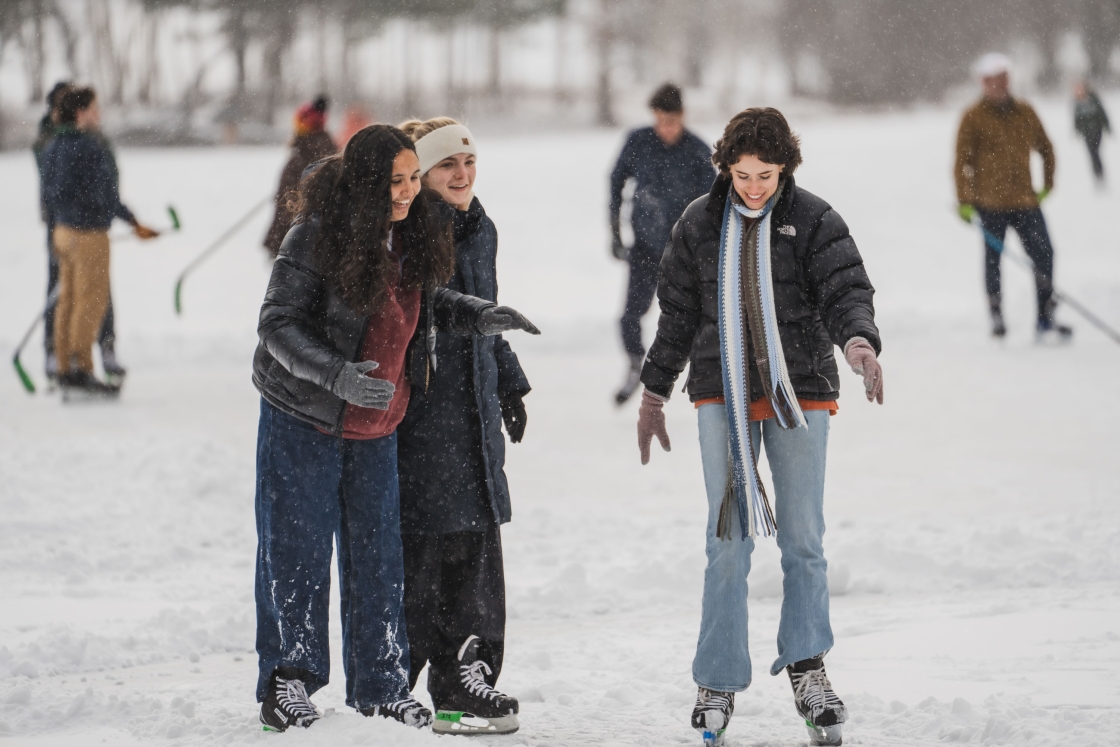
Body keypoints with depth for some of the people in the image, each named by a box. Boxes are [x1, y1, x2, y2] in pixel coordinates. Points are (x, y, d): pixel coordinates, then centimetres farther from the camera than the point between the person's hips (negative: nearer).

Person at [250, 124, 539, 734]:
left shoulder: (415, 237, 0)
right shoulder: (314, 238, -20)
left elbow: (425, 302, 15)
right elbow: (278, 324, -20)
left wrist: (482, 317, -3)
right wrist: (337, 376, -33)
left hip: (376, 430, 6)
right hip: (303, 424, -6)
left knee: (378, 557, 9)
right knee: (297, 555, 1)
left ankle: (380, 686, 19)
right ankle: (288, 681, 12)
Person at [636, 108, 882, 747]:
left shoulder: (814, 220, -1)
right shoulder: (701, 224, 6)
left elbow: (846, 290, -13)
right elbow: (677, 314, 13)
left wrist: (859, 342, -34)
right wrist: (654, 395, 16)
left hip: (799, 394, -1)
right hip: (723, 395, 1)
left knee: (804, 541, 2)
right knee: (728, 541, -2)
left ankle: (806, 667, 18)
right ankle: (719, 683, 5)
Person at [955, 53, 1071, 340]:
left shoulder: (1024, 112, 9)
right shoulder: (974, 118, -2)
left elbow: (1045, 149, 21)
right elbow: (962, 162, -2)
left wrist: (1047, 186, 16)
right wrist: (964, 201, -7)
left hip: (1025, 201, 3)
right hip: (991, 203, -3)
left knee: (1044, 254, -6)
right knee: (992, 259, 3)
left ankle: (1045, 319, 0)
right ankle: (996, 317, 14)